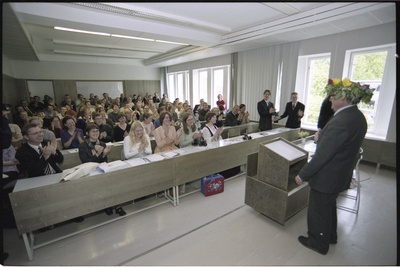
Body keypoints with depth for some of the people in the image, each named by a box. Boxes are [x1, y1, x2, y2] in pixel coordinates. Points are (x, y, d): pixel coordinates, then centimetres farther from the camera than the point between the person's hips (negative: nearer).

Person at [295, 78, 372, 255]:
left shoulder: (340, 122, -29)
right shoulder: (358, 117, 1)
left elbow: (322, 155, -28)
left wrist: (302, 175, -20)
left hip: (327, 177, -9)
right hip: (341, 174, 9)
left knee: (318, 210, 13)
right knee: (329, 206, 28)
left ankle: (319, 243, 35)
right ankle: (330, 236, 49)